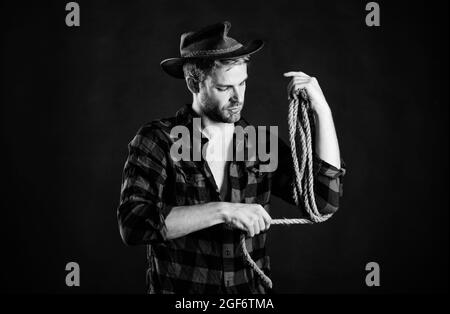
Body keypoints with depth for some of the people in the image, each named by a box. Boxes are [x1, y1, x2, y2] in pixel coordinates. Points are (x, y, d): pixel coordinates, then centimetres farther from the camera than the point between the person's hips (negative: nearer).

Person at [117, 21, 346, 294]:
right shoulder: (158, 140, -6)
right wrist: (222, 211, -24)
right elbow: (133, 223, -18)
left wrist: (322, 110, -7)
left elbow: (324, 201, -5)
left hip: (253, 287, 2)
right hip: (180, 286, -2)